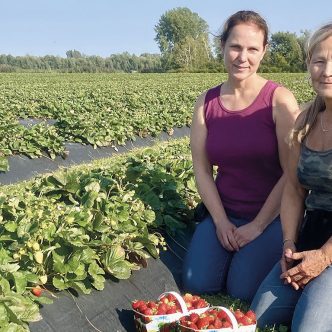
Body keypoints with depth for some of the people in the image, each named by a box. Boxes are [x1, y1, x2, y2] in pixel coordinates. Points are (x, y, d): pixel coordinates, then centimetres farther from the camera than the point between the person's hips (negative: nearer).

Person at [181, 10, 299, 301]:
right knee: (197, 284, -11)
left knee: (242, 291, -15)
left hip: (271, 215, -3)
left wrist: (258, 225, -12)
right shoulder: (206, 102, 0)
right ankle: (233, 247, 18)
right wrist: (221, 222, -8)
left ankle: (258, 252, 16)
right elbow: (201, 169, 0)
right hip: (224, 213, 4)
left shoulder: (279, 100, -12)